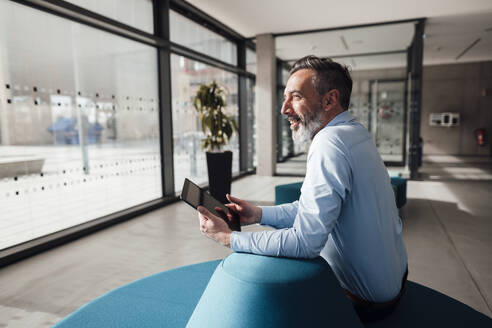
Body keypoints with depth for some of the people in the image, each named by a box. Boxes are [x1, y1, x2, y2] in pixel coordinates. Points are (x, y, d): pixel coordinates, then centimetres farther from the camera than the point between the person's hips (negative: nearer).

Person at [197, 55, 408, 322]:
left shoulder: (330, 144, -30)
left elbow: (304, 242, -32)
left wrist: (228, 238, -23)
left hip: (365, 300, -8)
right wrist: (259, 214, -2)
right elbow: (312, 209, 6)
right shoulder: (354, 132, 3)